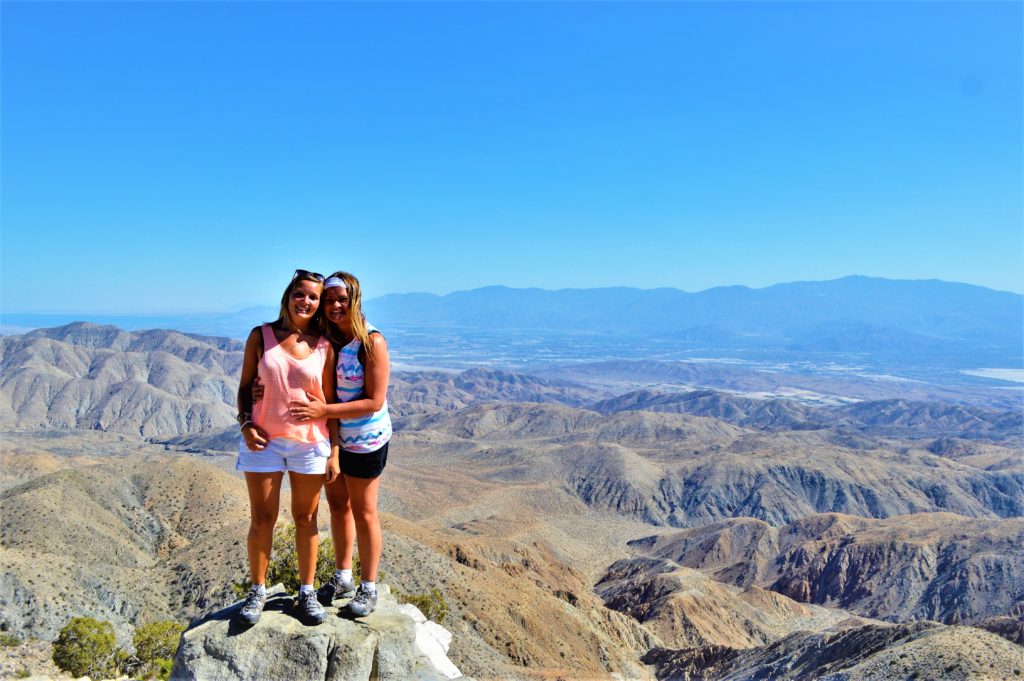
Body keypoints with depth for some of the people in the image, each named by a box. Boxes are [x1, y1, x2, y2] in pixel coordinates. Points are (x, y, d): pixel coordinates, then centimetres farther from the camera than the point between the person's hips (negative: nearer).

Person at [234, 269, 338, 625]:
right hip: (264, 441, 0)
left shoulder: (324, 346, -1)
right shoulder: (261, 336, -1)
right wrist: (246, 424, -11)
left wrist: (335, 452, 0)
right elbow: (245, 386, 5)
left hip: (310, 442, 1)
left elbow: (330, 400, 1)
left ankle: (307, 592, 25)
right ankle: (257, 591, 26)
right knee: (261, 519, 7)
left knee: (306, 518, 11)